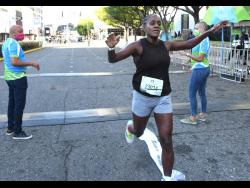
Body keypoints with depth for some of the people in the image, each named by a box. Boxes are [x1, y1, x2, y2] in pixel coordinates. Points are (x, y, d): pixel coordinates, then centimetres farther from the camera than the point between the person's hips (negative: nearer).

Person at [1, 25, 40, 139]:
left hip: (10, 77, 10)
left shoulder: (6, 43, 14)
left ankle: (10, 128, 24)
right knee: (20, 104, -4)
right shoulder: (14, 44, -18)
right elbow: (14, 62, -27)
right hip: (18, 78, -10)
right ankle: (17, 132, 3)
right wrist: (31, 63, -21)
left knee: (12, 103, 15)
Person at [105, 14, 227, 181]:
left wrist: (211, 31, 10)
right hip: (143, 97, -2)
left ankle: (167, 178, 14)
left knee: (167, 141, -3)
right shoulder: (138, 46, -13)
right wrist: (111, 48, -38)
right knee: (138, 133, 21)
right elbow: (113, 60, -15)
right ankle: (130, 127, 60)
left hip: (163, 98, 3)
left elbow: (189, 44, 14)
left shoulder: (166, 45, 0)